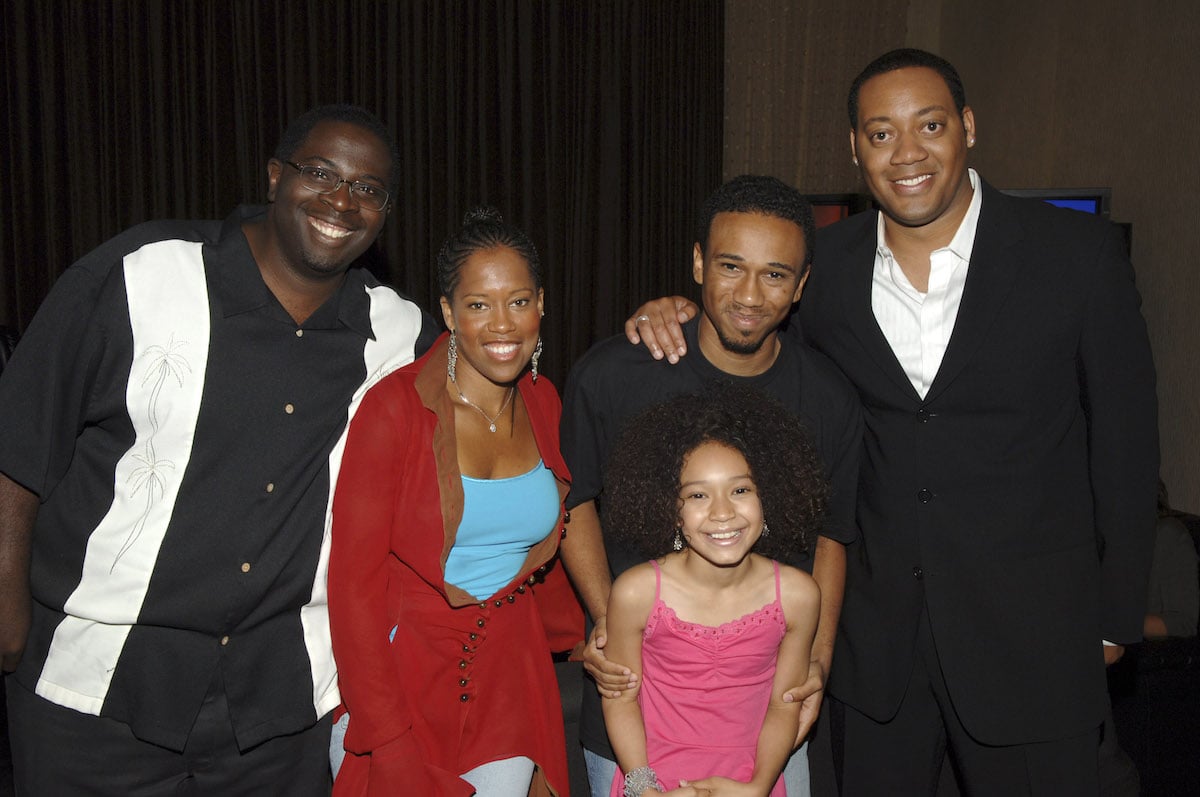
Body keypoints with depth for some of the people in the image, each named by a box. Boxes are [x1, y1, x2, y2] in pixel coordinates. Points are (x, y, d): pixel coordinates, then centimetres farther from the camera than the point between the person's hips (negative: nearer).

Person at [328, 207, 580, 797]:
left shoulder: (544, 404, 1)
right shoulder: (395, 407, -15)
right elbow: (354, 581, -15)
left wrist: (580, 630, 3)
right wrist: (391, 743, -16)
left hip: (510, 670, 4)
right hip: (401, 666, -4)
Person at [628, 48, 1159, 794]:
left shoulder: (1080, 253, -9)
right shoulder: (828, 263, -2)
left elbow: (1125, 437, -3)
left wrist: (1116, 613, 1)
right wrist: (679, 310, -9)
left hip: (1032, 628, -2)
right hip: (878, 624, 3)